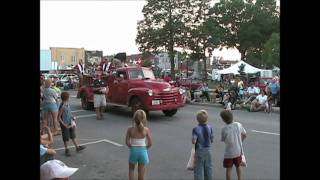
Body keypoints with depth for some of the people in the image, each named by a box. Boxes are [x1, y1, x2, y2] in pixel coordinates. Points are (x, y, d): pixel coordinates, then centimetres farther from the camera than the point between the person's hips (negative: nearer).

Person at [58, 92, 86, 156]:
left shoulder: (68, 104, 0)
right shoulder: (62, 107, -24)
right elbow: (59, 117, -20)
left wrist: (73, 117, 7)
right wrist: (64, 124, -21)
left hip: (70, 123, 8)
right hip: (65, 125, -8)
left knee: (73, 136, 18)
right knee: (66, 138, 8)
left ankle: (77, 147, 30)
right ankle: (66, 149, 24)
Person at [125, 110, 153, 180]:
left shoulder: (130, 129, -14)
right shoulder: (146, 130, -13)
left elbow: (127, 142, -11)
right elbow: (150, 143, -11)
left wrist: (131, 147, 8)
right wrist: (145, 148, 7)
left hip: (133, 151, 0)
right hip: (143, 151, 0)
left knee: (131, 169, 24)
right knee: (141, 171, 15)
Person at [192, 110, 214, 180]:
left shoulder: (195, 129, -19)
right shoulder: (210, 127, -8)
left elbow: (193, 141, -23)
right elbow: (212, 140, -2)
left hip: (199, 151, -4)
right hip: (208, 150, 4)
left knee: (199, 169, 8)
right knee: (208, 168, 18)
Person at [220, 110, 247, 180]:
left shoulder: (224, 129, -20)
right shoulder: (238, 125, -11)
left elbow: (223, 140, -5)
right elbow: (244, 135, 2)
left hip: (229, 152, -4)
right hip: (238, 151, 4)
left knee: (228, 169, 11)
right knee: (238, 166, 26)